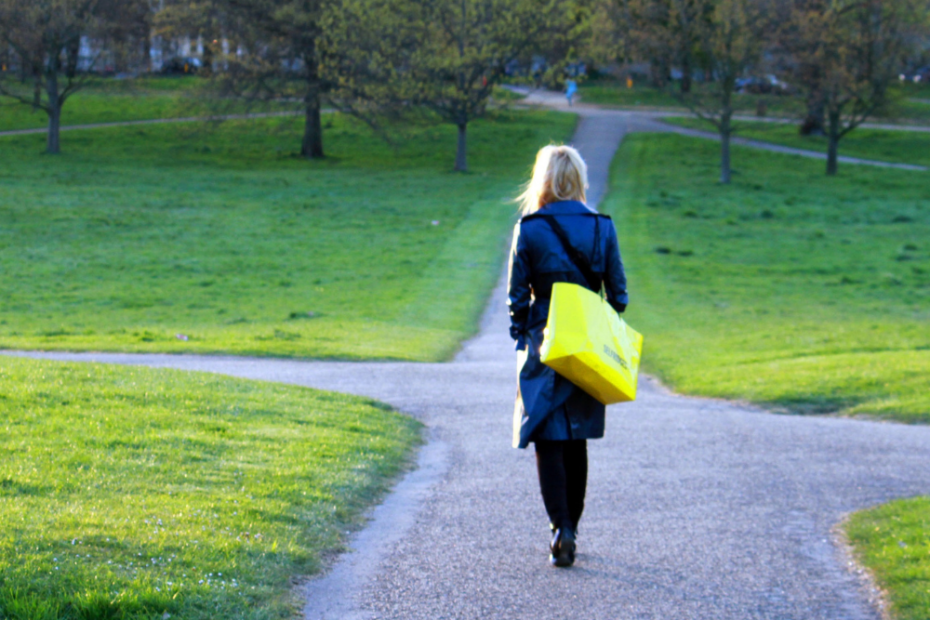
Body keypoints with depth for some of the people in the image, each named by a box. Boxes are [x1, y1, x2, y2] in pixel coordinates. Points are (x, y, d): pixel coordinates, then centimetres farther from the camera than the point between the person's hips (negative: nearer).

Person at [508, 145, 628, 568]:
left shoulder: (529, 229, -7)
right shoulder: (602, 227, 1)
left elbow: (517, 295, -4)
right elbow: (618, 293, 3)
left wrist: (521, 339, 8)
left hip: (544, 342, -3)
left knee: (548, 440, -1)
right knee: (577, 440, 15)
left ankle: (561, 528, -16)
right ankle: (570, 528, 21)